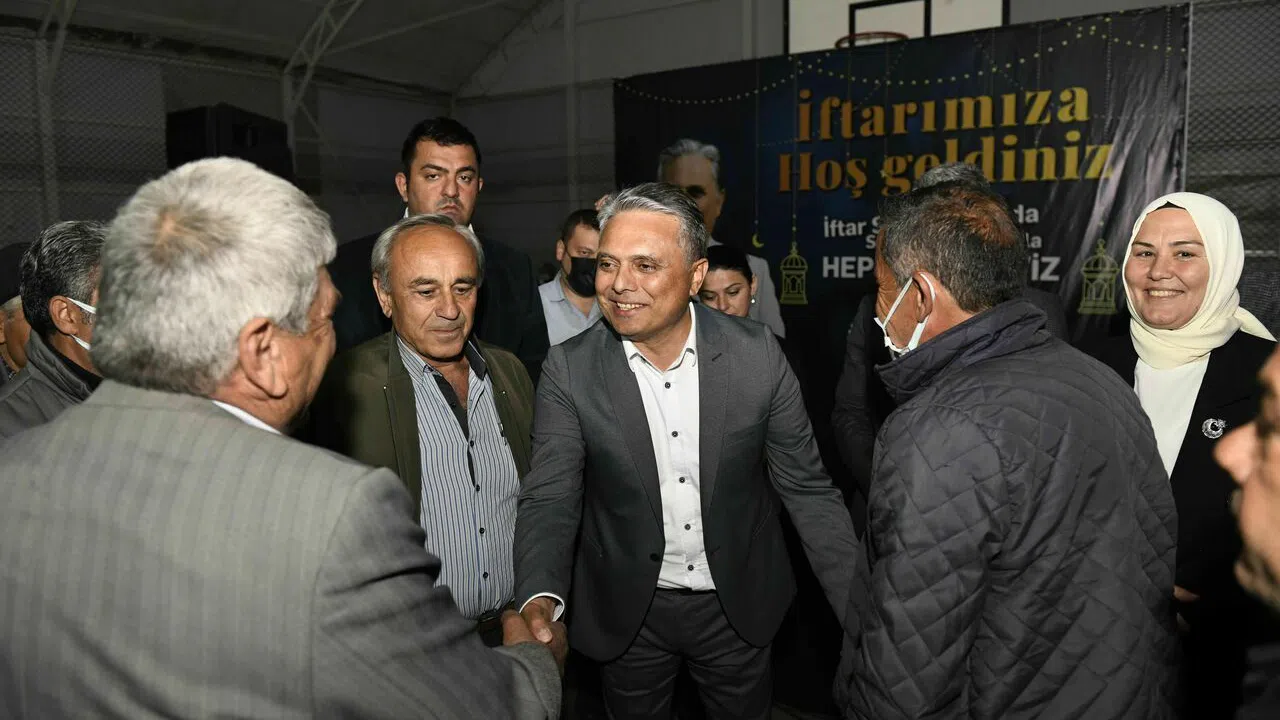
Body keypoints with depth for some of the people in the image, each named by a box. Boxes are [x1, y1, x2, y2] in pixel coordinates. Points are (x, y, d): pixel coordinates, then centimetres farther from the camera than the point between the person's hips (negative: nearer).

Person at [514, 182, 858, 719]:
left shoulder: (757, 355, -15)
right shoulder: (569, 370, -15)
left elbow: (806, 488, -8)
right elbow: (550, 500, -14)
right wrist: (540, 599, -33)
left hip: (739, 607, 1)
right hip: (626, 614, 0)